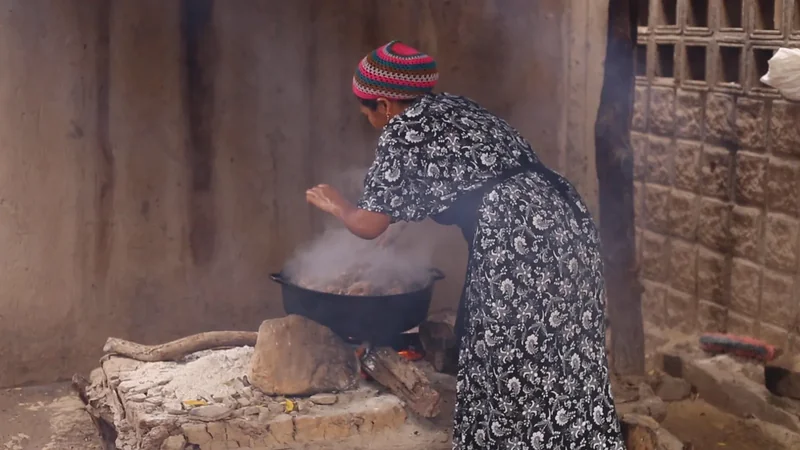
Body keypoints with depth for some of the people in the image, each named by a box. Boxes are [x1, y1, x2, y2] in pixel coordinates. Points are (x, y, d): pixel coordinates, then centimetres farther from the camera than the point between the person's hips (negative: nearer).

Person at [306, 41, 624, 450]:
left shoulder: (402, 130, 1)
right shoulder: (455, 108, 23)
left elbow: (369, 225, 1)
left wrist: (337, 206, 22)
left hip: (517, 241, -9)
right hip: (562, 225, 9)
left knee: (514, 376, 3)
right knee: (565, 369, 15)